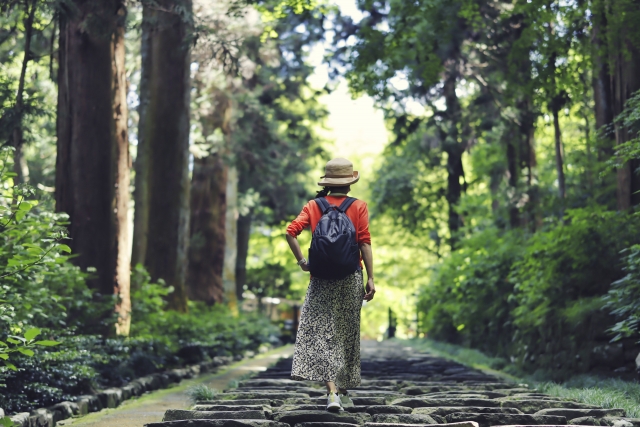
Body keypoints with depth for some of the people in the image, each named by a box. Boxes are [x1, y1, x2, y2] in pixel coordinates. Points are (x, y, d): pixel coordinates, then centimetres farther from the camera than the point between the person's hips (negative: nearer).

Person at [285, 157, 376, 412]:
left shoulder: (313, 206, 6)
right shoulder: (358, 207, 1)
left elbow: (291, 232, -8)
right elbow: (365, 243, -5)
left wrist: (301, 261, 1)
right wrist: (370, 278, -4)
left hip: (322, 277, 0)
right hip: (350, 278, 0)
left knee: (322, 333, -2)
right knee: (347, 335, 11)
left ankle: (332, 391, -18)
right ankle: (344, 392, 21)